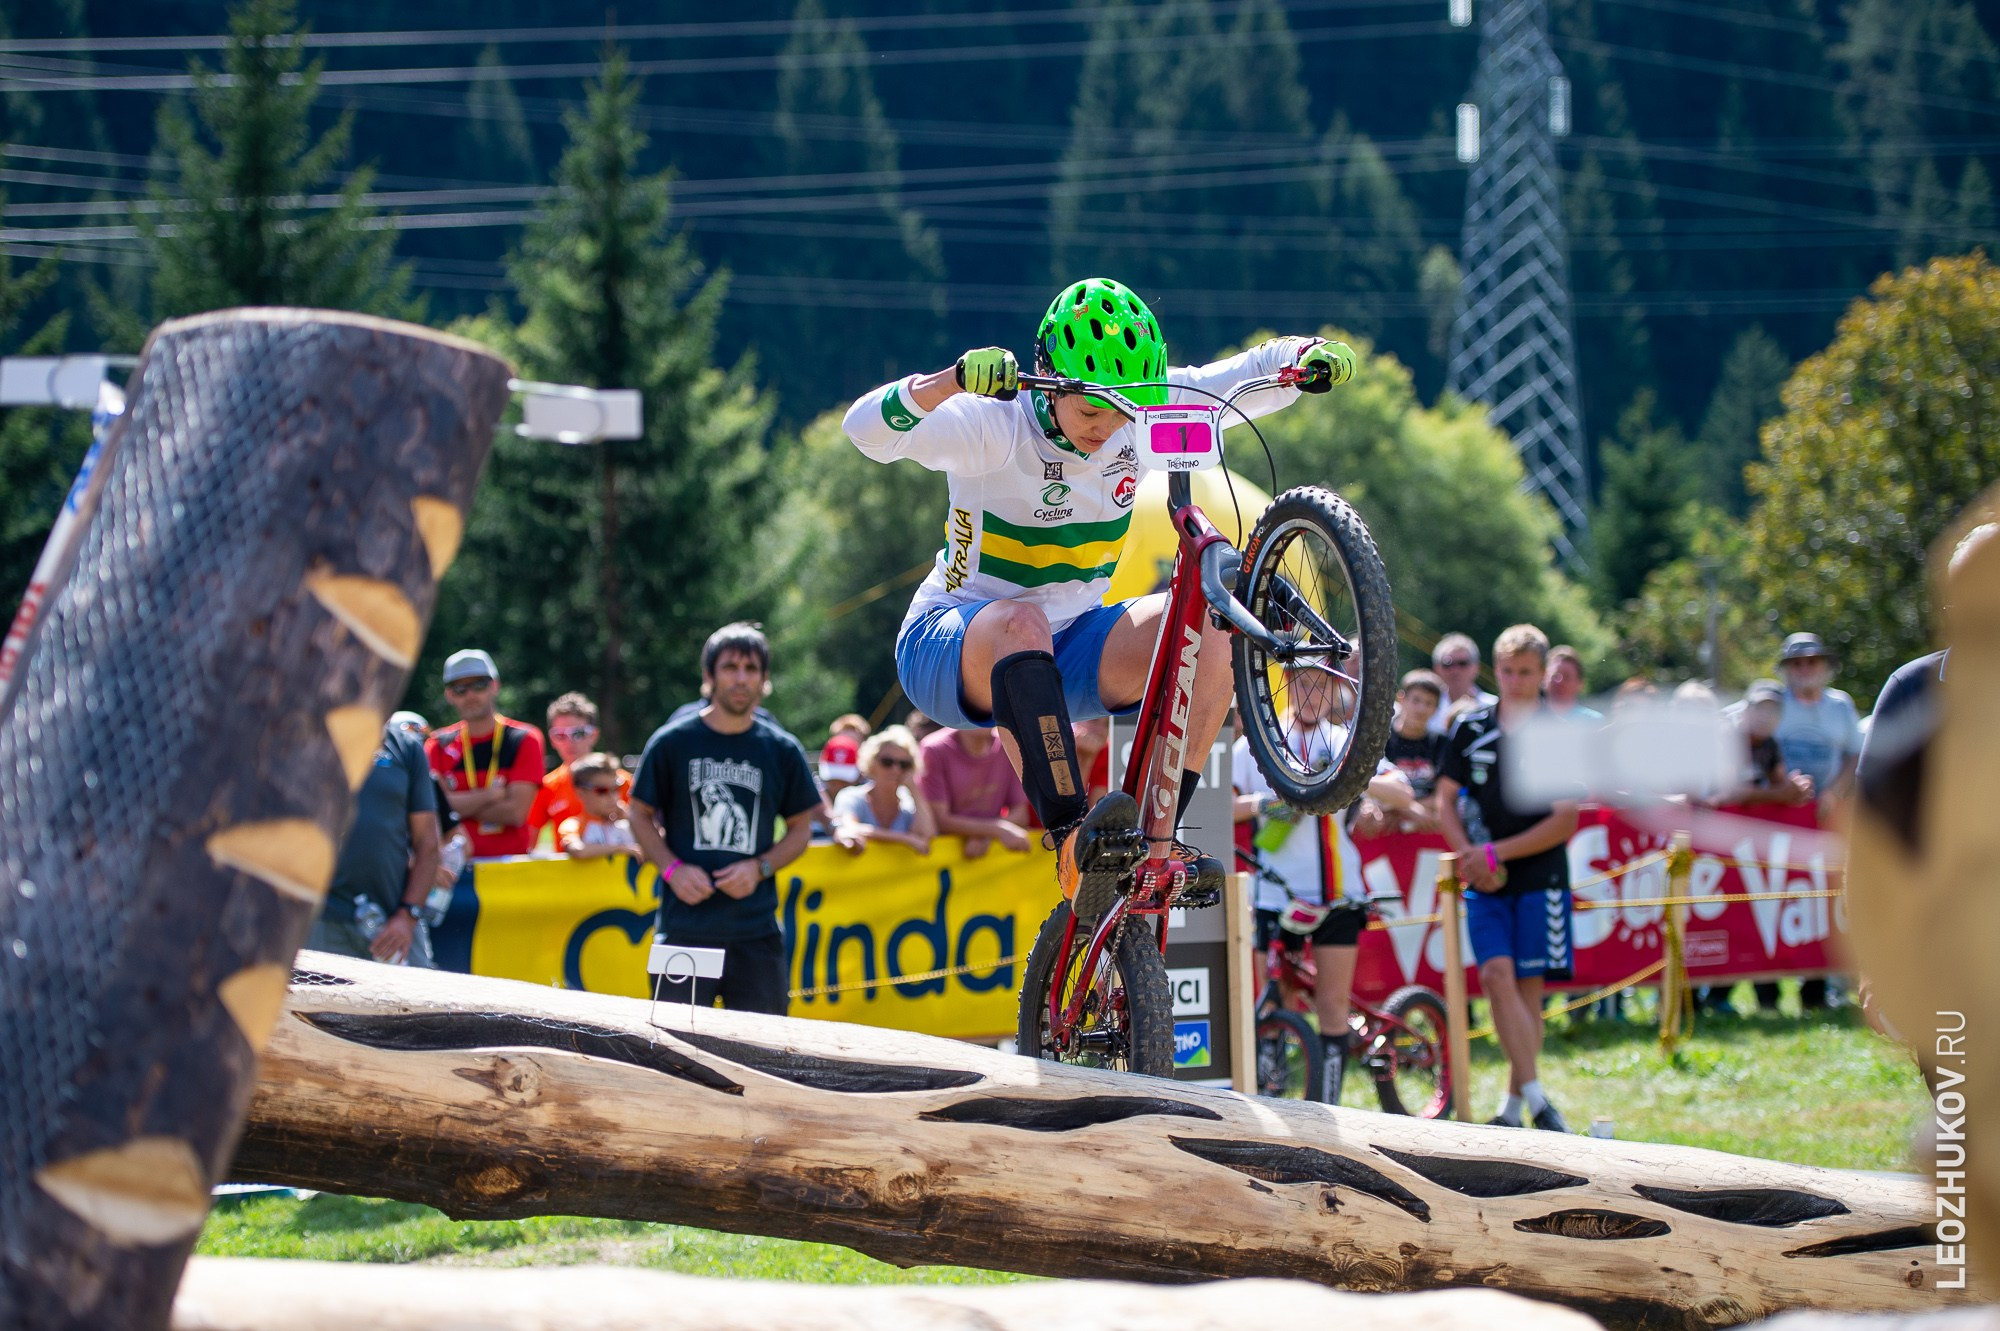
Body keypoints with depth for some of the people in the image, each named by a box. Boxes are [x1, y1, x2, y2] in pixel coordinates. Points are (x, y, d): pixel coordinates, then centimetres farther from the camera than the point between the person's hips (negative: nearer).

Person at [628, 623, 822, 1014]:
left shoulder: (782, 750, 8)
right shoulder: (672, 742, 3)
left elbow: (800, 828, 14)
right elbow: (641, 815, 10)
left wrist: (759, 867, -4)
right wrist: (672, 869, -6)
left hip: (756, 932, 2)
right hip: (685, 928, -2)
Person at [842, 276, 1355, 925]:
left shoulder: (1146, 408, -8)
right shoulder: (998, 423, -22)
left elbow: (1256, 372, -2)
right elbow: (867, 428, -36)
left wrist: (1309, 355, -23)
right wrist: (952, 381, -53)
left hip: (1070, 651, 5)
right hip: (954, 648, -5)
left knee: (1208, 624, -21)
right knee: (1021, 624, -40)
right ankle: (1071, 838, -43)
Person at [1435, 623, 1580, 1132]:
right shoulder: (1471, 729, 6)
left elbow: (1565, 820, -7)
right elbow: (1446, 802, 9)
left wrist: (1497, 853, -13)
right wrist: (1470, 857, -7)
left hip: (1540, 877, -2)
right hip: (1485, 881, 2)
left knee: (1528, 986, 0)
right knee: (1497, 976, -13)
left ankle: (1514, 1104, 11)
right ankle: (1536, 1099, -15)